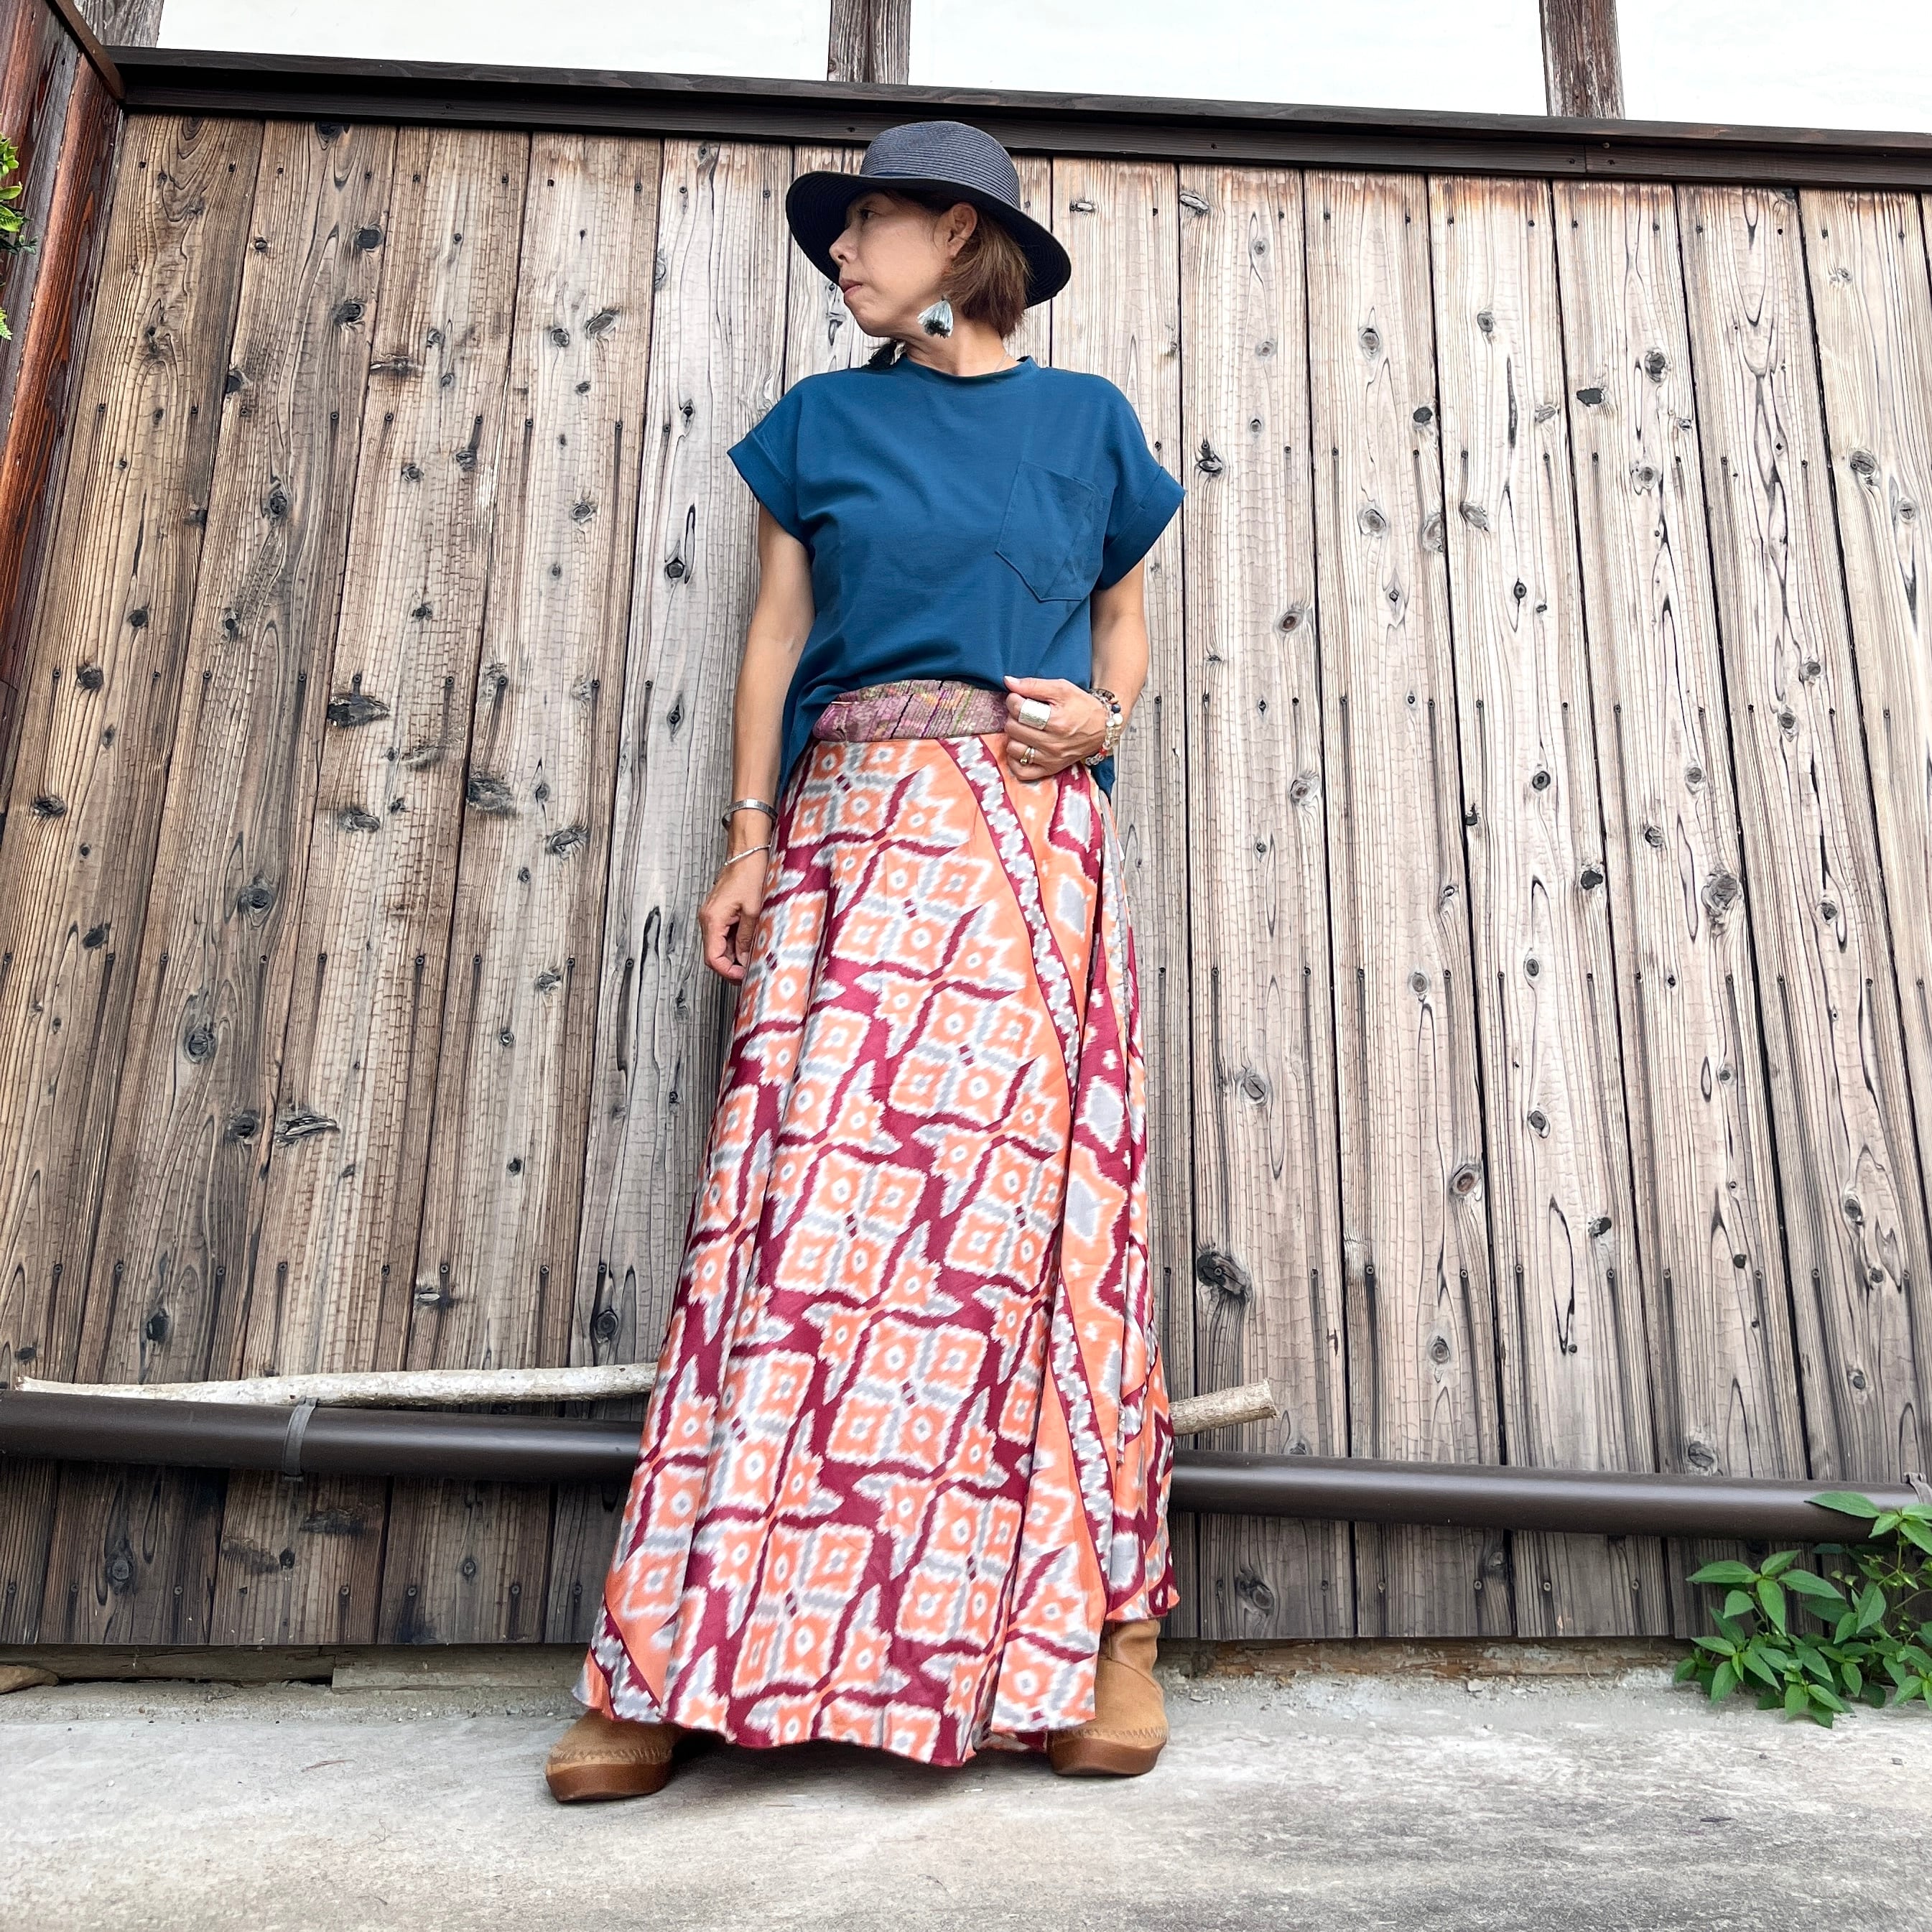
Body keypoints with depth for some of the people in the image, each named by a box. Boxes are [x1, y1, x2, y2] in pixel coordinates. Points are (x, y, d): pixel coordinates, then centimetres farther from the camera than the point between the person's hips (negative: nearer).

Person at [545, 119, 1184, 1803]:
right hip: (853, 824, 0)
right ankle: (699, 1660, -6)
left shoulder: (1087, 420, 17)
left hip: (1037, 841, 0)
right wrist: (747, 839, 2)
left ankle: (1102, 1625, 3)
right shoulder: (820, 423, 18)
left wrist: (1105, 712, -1)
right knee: (809, 1188, -10)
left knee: (1044, 1196, -6)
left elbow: (1125, 617, 21)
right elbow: (777, 637, 13)